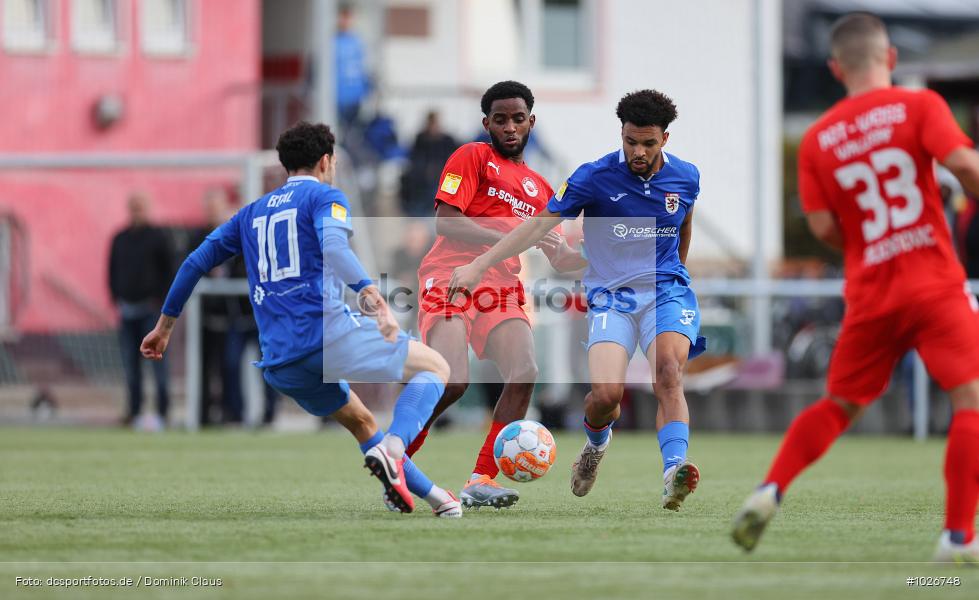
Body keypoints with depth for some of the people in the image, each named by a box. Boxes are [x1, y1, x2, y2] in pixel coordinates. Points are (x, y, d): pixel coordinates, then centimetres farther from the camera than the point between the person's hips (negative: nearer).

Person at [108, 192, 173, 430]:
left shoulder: (157, 237, 0)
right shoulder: (120, 239, 13)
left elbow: (168, 268, -1)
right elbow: (112, 270, 17)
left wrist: (160, 299, -7)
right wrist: (115, 298, 6)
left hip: (151, 307, -5)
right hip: (127, 308, 5)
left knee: (157, 358, -7)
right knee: (130, 362, 3)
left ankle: (162, 412, -8)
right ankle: (134, 410, 7)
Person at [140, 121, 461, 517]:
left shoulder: (253, 212, 25)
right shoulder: (326, 197, 6)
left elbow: (197, 262, 23)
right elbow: (333, 246, -16)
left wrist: (165, 325, 32)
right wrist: (368, 291, -29)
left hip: (280, 363, 6)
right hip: (329, 333, -6)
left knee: (360, 421, 27)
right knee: (435, 367, 7)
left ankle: (433, 496, 19)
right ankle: (392, 448, -19)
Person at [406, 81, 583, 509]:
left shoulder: (539, 188, 23)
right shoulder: (472, 158, 4)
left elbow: (559, 257, 26)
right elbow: (445, 221, -10)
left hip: (501, 286, 6)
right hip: (452, 274, -6)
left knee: (525, 373, -17)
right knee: (452, 380, -23)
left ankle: (480, 482, -12)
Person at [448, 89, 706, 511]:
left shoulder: (685, 178, 2)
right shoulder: (595, 177, -9)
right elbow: (539, 224, -9)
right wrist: (478, 266, -16)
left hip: (666, 290, 1)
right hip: (610, 296, -1)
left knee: (668, 369, -29)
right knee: (606, 393, -18)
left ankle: (673, 474, -44)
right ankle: (595, 444, 20)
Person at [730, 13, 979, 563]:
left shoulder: (817, 140, 7)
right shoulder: (919, 106, -3)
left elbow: (825, 230, 3)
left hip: (869, 295, 4)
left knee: (840, 404, 19)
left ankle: (771, 491, 5)